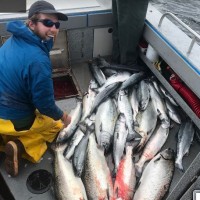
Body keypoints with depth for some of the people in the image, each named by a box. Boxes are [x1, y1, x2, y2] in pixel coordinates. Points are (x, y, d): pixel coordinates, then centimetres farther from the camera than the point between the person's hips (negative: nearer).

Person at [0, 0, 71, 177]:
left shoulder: (14, 40, 0)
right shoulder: (38, 60, -28)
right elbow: (45, 103, -19)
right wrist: (62, 116, -1)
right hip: (14, 120, -7)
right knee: (57, 123, 19)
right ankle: (20, 146, -1)